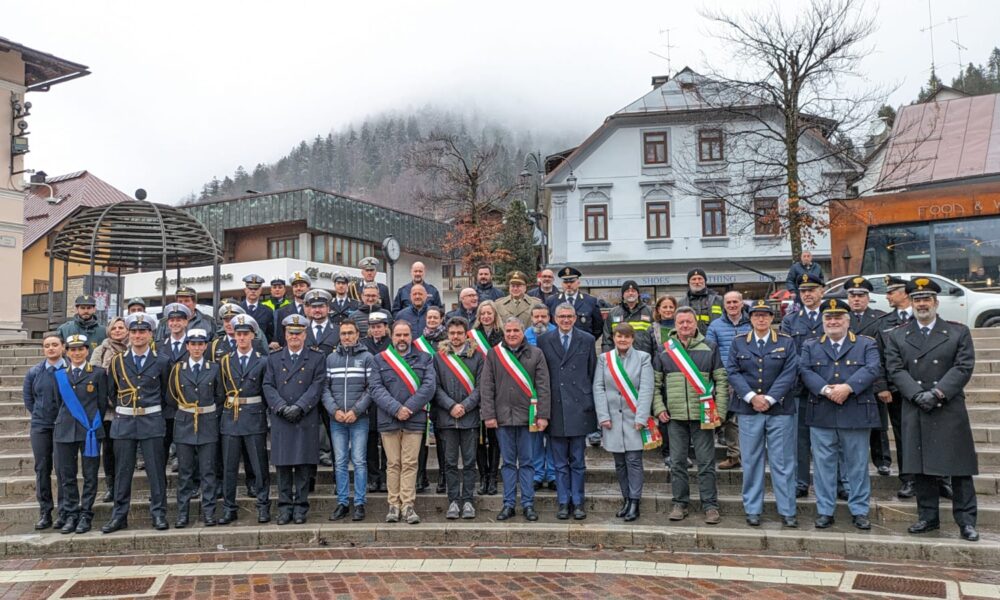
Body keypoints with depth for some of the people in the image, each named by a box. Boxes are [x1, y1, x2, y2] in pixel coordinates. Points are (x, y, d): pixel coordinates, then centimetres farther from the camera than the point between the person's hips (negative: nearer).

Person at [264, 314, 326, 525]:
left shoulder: (317, 359, 7)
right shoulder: (274, 359, 13)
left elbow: (317, 387, -2)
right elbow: (268, 387, 4)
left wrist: (299, 407, -13)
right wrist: (282, 407, -10)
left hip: (306, 420, -2)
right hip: (280, 420, 2)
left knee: (304, 464, 0)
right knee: (282, 465, 3)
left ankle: (301, 506, 8)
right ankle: (285, 506, 11)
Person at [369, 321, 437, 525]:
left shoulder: (424, 359, 9)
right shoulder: (380, 360, 10)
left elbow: (429, 387, -3)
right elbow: (376, 388, -1)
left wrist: (408, 408, -12)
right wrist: (395, 409, -14)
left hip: (414, 419, 0)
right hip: (388, 420, 1)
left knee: (410, 463, -2)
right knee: (392, 464, 4)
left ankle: (408, 505, 2)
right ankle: (394, 505, 10)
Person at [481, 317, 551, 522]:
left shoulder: (536, 354, 4)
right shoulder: (494, 355, 6)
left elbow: (543, 387, 1)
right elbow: (486, 388, 3)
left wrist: (542, 415, -6)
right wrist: (489, 415, -4)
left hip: (527, 416, -1)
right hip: (503, 416, 1)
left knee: (526, 462, 5)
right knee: (508, 462, 8)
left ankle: (528, 504, 12)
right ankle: (509, 504, 15)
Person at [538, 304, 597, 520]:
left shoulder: (587, 340, 5)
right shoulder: (544, 341, 5)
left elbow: (593, 373, 6)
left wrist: (591, 402, 1)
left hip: (579, 407, 0)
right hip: (555, 409, 1)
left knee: (578, 461, 7)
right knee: (560, 463, 8)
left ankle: (577, 502, 16)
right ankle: (564, 502, 17)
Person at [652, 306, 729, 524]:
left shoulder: (709, 350, 3)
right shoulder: (665, 352, 7)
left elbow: (721, 381, 3)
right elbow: (655, 383, 11)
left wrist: (719, 411, -4)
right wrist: (659, 408, 0)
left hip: (703, 416, -2)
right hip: (675, 417, 2)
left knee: (706, 463, 3)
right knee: (677, 463, 8)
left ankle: (710, 505, 13)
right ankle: (680, 503, 20)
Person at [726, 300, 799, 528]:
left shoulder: (786, 343, 5)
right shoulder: (738, 343, 7)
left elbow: (789, 373, -3)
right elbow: (732, 372, 0)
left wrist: (769, 398, -12)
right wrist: (751, 396, -12)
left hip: (779, 409, -1)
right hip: (748, 410, 1)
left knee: (782, 462, 3)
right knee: (751, 461, 6)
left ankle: (787, 511, 11)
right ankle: (752, 510, 15)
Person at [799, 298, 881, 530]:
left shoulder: (867, 344, 7)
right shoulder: (810, 346, 12)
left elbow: (872, 369, -8)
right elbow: (804, 371, -2)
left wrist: (848, 387, -21)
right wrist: (825, 390, -18)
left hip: (856, 414, -1)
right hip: (822, 415, 1)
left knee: (857, 464, 6)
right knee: (824, 464, 5)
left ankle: (859, 511, 18)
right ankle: (824, 511, 13)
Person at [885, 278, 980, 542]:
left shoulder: (959, 332, 6)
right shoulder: (896, 336, 9)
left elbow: (963, 367, -4)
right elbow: (895, 370, -1)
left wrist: (938, 392, -16)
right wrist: (918, 395, -14)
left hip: (951, 411, -1)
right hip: (915, 413, 1)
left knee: (959, 466, 2)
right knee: (921, 467, 6)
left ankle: (966, 520, 11)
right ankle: (928, 517, 17)